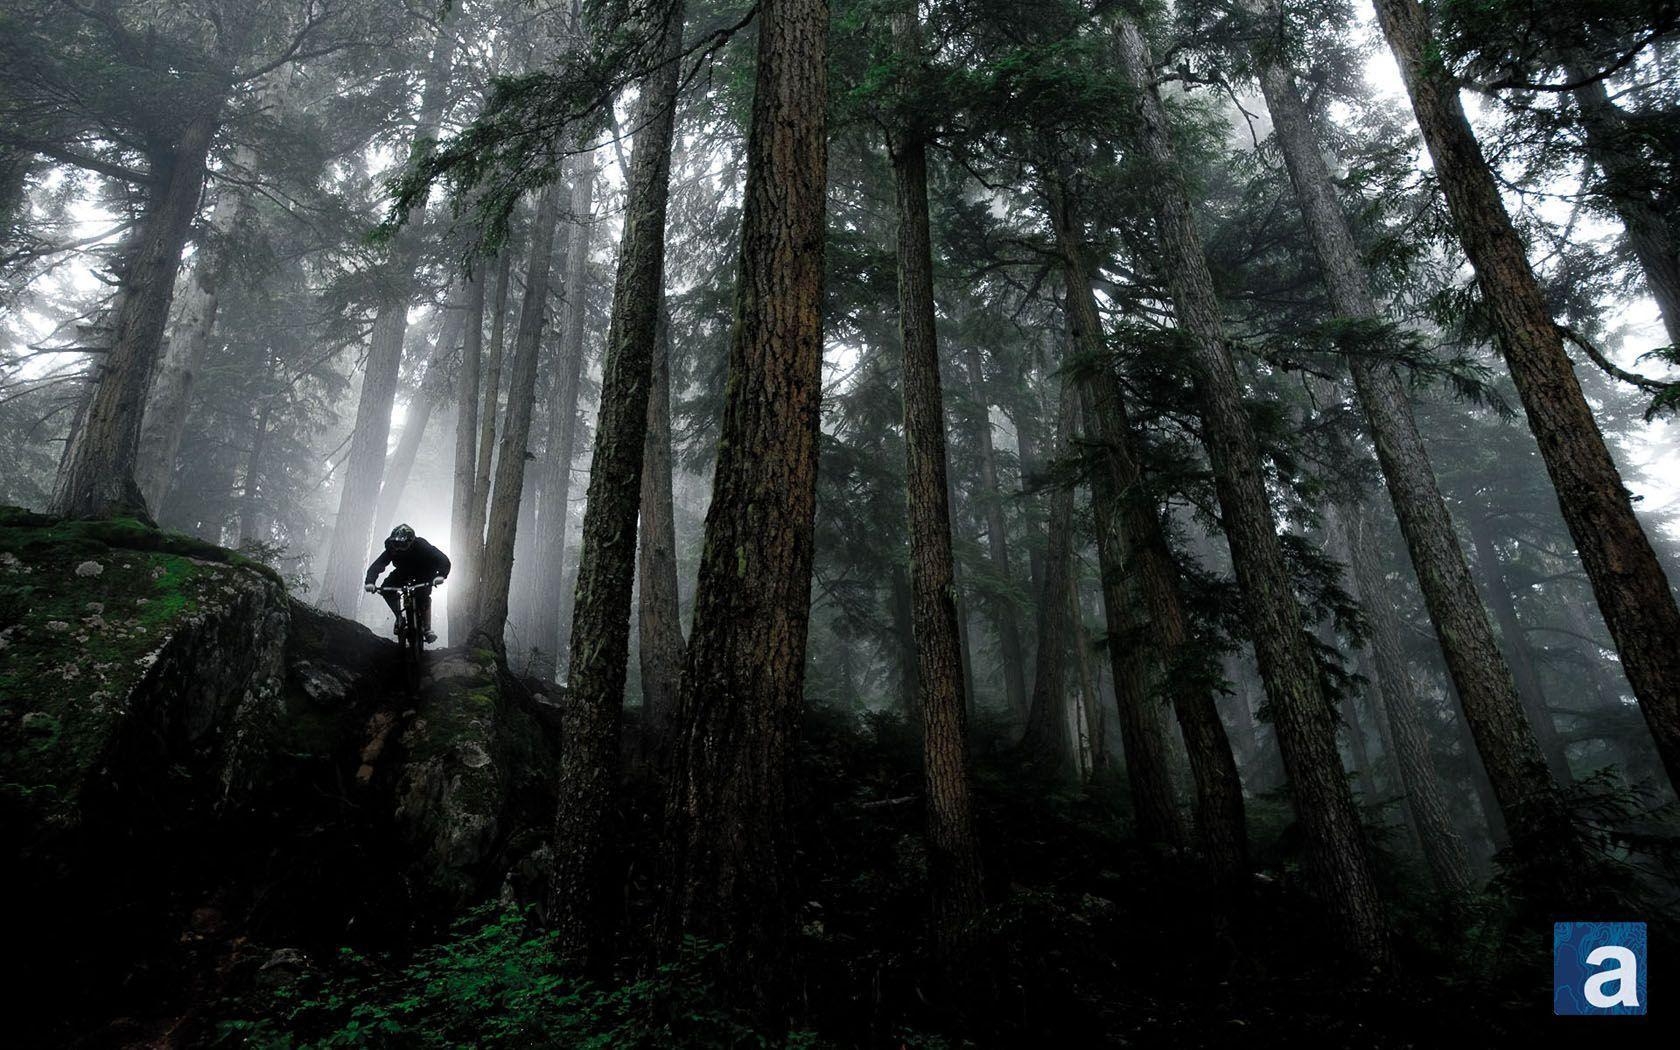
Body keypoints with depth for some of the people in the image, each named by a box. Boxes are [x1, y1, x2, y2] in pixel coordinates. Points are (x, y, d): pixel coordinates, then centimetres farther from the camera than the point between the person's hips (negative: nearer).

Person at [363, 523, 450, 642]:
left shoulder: (421, 546, -34)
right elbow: (377, 565, -33)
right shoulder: (391, 549, -26)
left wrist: (441, 575, -60)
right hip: (403, 572, 3)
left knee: (423, 594, -26)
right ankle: (399, 617, 1)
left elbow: (444, 560, -41)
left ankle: (427, 628, -10)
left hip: (424, 572, -3)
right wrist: (370, 581, -51)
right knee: (386, 588, -20)